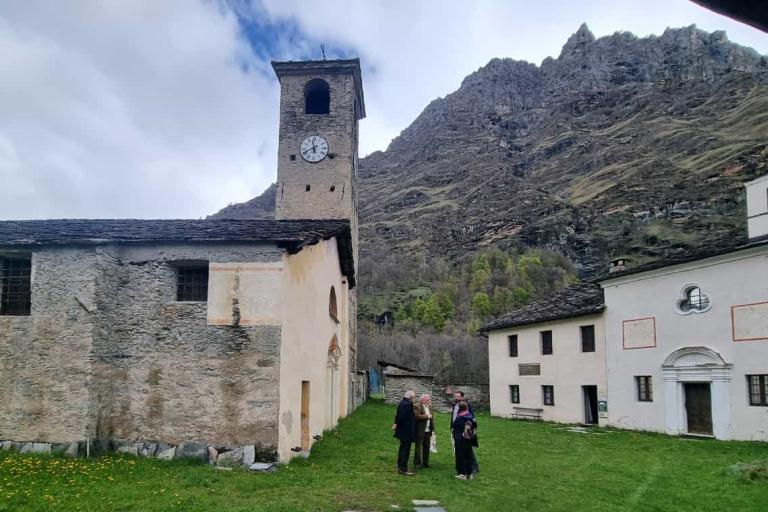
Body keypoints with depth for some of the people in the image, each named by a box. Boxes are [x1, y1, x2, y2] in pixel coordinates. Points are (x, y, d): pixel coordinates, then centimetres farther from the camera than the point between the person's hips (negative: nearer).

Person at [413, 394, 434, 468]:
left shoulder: (428, 407, 16)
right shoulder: (417, 407, -10)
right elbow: (417, 416, -24)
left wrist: (432, 428, 11)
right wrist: (427, 416, -14)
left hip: (428, 430, 8)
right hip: (420, 431, -8)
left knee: (426, 447, 11)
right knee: (418, 447, -2)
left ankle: (425, 463, 20)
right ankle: (417, 463, 4)